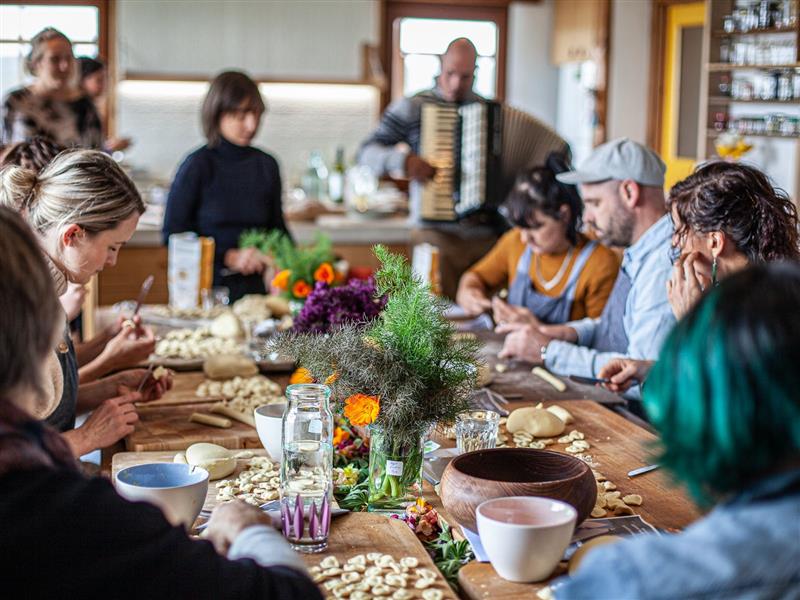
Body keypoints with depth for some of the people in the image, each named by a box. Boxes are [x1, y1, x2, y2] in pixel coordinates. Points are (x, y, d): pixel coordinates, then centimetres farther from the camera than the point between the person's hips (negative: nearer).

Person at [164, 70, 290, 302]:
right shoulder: (198, 166, -2)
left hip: (255, 289, 3)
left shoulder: (266, 165, 10)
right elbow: (173, 235, -2)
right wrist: (228, 257, -11)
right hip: (208, 290, -3)